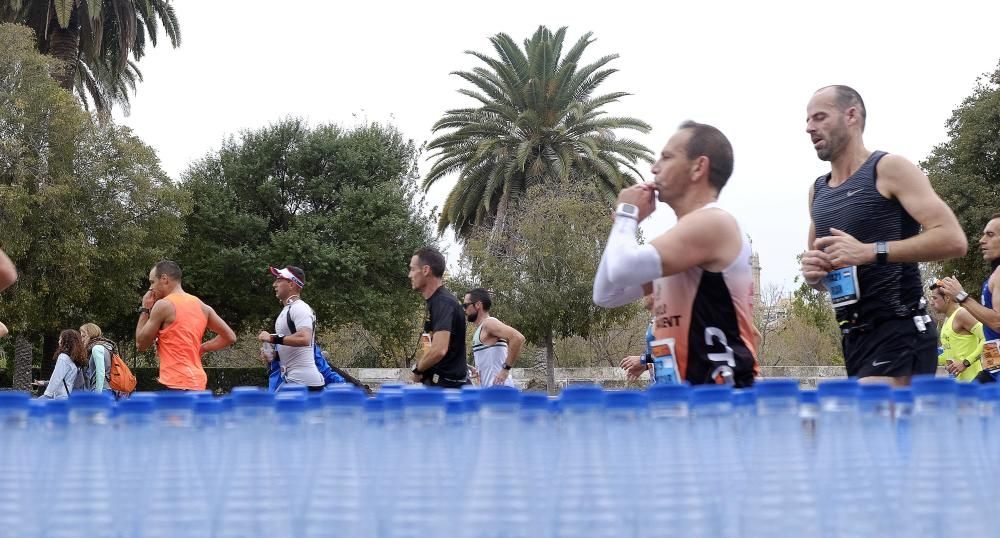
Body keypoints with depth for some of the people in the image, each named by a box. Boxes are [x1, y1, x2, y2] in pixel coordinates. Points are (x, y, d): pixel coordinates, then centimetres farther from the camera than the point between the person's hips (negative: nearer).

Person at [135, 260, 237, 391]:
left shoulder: (163, 305, -9)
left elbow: (141, 344, 0)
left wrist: (145, 309, 8)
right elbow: (229, 337, 16)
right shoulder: (202, 307, 13)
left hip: (176, 384, -8)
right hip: (197, 383, 8)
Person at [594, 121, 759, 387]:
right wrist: (627, 223, 13)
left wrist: (627, 214, -4)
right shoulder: (680, 238, 19)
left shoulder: (712, 223, -12)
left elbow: (622, 270, -23)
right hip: (684, 391, 10)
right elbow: (607, 294, 20)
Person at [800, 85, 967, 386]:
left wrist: (870, 251, -21)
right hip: (854, 338, 8)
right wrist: (812, 273, 1)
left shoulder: (889, 170, -5)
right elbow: (820, 277, 26)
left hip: (899, 334, -8)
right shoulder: (817, 191, 15)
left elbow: (953, 240, -16)